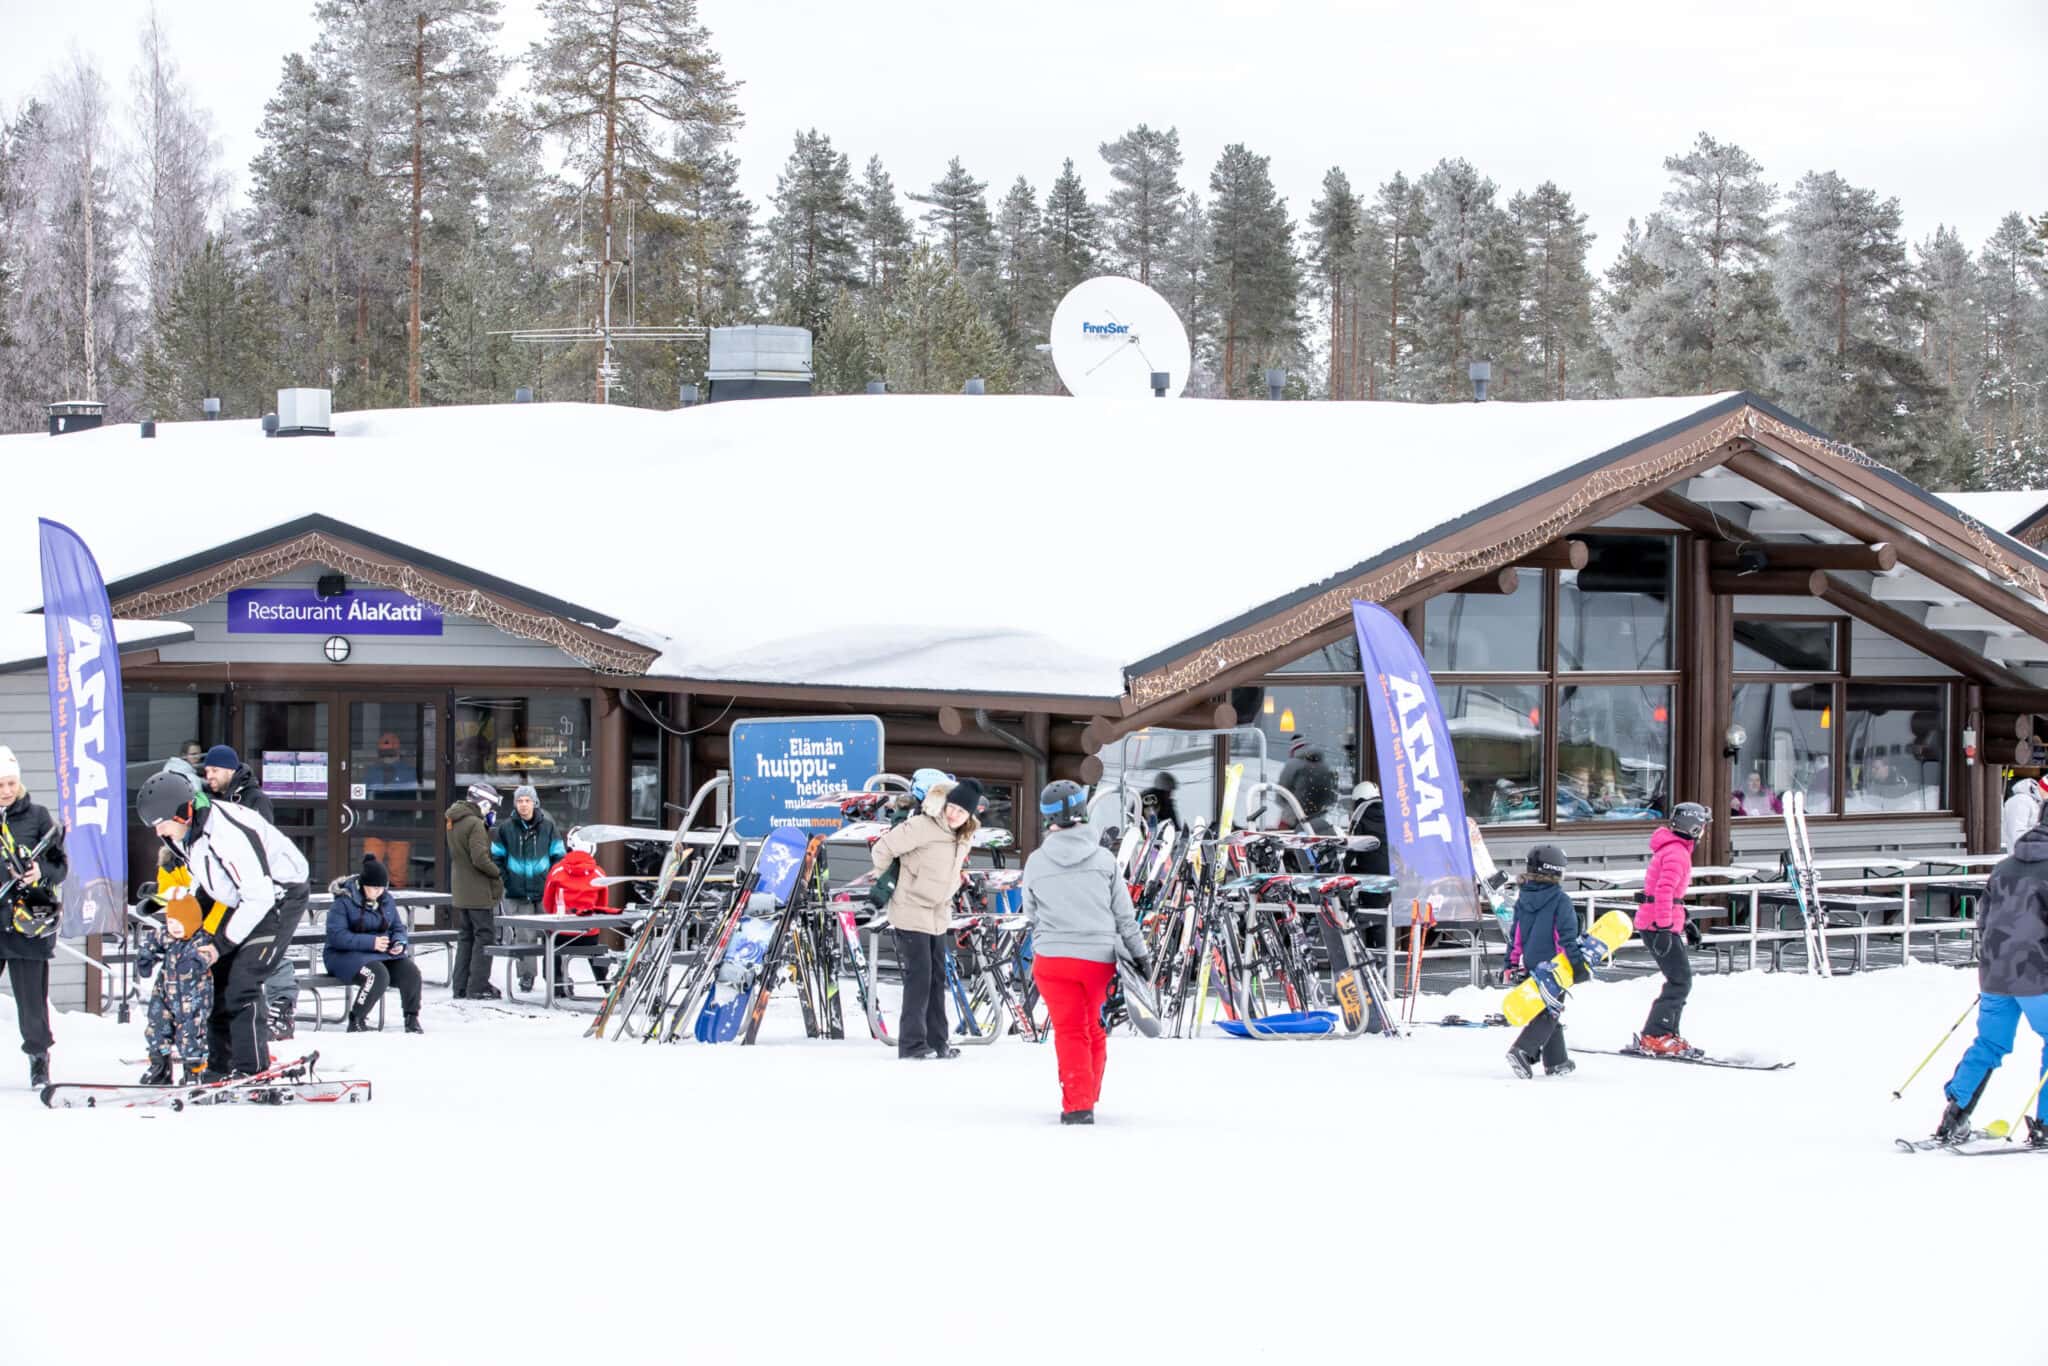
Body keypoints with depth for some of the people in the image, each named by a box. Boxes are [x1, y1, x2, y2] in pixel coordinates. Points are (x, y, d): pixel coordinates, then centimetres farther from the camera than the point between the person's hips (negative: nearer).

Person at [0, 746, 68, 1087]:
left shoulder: (36, 817, 3)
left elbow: (61, 864, 6)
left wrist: (42, 874, -13)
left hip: (28, 920, -1)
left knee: (32, 995, 4)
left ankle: (39, 1056, 19)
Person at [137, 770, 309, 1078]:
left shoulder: (228, 833, -34)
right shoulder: (186, 831, -6)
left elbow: (259, 896, -30)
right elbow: (198, 875, 14)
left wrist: (222, 944, -26)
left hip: (279, 894, -9)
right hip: (246, 899, 9)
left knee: (241, 981, -17)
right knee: (217, 975, 6)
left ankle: (251, 1068, -12)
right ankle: (220, 1062, 14)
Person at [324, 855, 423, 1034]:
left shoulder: (386, 900, 9)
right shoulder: (345, 901, -12)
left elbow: (398, 928, 17)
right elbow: (336, 936, -20)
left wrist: (399, 943, -8)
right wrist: (371, 942, -27)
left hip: (382, 953, 6)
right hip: (346, 954, -6)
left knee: (411, 971, -19)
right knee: (378, 975, -35)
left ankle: (412, 1019, -2)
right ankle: (356, 1021, -21)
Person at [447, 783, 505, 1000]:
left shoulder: (454, 823, 12)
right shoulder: (475, 825, -18)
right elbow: (480, 859, -24)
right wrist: (497, 873, -8)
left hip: (461, 892, 9)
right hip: (479, 892, -9)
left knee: (465, 937, 15)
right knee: (485, 935, -4)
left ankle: (460, 986, 17)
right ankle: (478, 986, -6)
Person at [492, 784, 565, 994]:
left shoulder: (547, 827, 6)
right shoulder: (506, 829, 5)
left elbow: (558, 855, 10)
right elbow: (496, 857, 12)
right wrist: (505, 879, 1)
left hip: (544, 891, 0)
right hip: (518, 894, 0)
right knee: (524, 936, -5)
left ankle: (555, 973, 8)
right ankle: (527, 975, 3)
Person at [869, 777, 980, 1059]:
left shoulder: (964, 838, 5)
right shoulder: (923, 827, -20)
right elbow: (883, 850, -15)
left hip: (938, 917, 8)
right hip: (911, 913, -8)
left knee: (937, 977, 10)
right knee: (919, 977, -9)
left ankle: (937, 1041, 17)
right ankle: (912, 1043, -5)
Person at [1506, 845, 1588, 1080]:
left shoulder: (1522, 900, 5)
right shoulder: (1560, 901, -11)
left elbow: (1515, 936, 9)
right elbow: (1567, 936, -15)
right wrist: (1578, 963, -13)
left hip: (1530, 965, 6)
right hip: (1553, 966, -6)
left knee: (1549, 1010, 17)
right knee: (1550, 1012, -5)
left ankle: (1556, 1061, 20)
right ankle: (1522, 1050, -25)